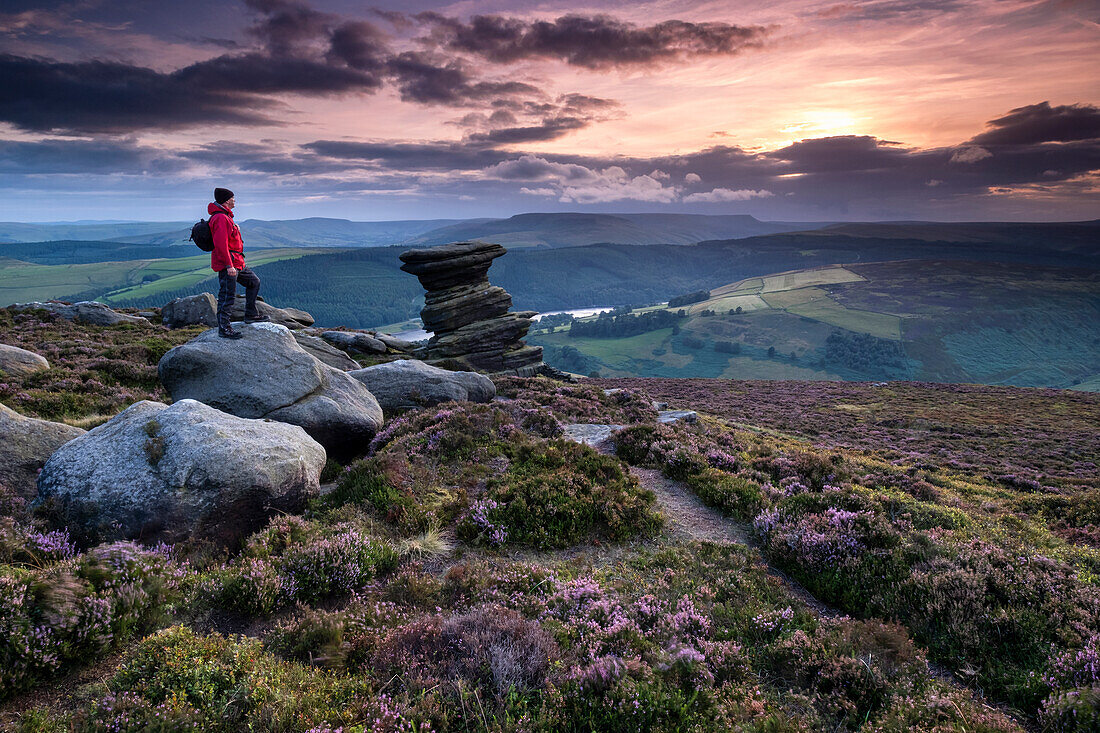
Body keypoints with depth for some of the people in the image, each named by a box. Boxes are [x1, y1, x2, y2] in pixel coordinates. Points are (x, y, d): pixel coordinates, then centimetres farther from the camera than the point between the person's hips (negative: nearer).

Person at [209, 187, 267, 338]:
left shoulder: (225, 216, 17)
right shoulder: (220, 218, -18)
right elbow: (220, 244, -25)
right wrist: (229, 265, -27)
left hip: (236, 263, 11)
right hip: (227, 265, -11)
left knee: (254, 282, 19)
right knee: (227, 296, -8)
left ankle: (250, 315, 25)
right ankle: (224, 328, -3)